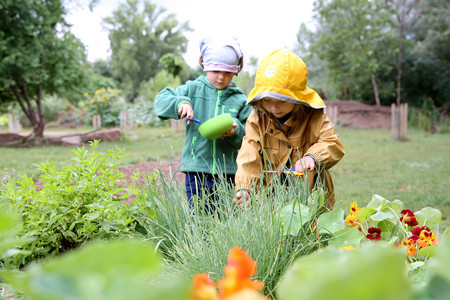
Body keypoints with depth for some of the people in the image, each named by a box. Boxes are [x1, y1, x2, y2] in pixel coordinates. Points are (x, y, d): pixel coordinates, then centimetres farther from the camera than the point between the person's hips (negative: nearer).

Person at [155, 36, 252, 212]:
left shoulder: (239, 99, 6)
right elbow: (161, 100, 3)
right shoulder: (193, 89, 6)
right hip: (196, 170, -1)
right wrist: (180, 102, -16)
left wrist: (236, 130, -17)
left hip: (228, 173, 1)